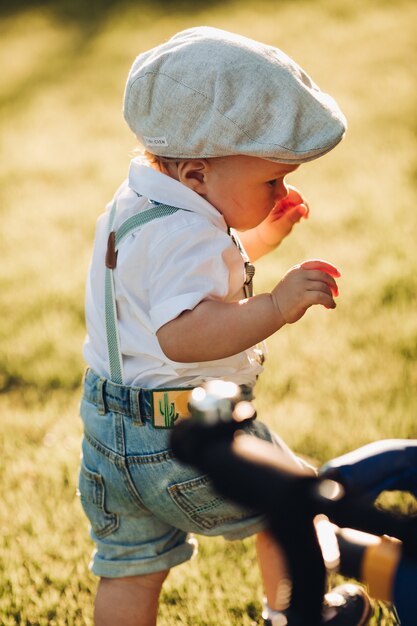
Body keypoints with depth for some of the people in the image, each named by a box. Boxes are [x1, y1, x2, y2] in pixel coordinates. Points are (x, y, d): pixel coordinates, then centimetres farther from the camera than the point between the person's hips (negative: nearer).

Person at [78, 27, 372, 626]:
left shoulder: (134, 204, 7)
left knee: (131, 568, 18)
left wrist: (258, 238, 14)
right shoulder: (184, 234, -26)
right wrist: (276, 306, -42)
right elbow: (181, 334, -40)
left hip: (111, 435, 9)